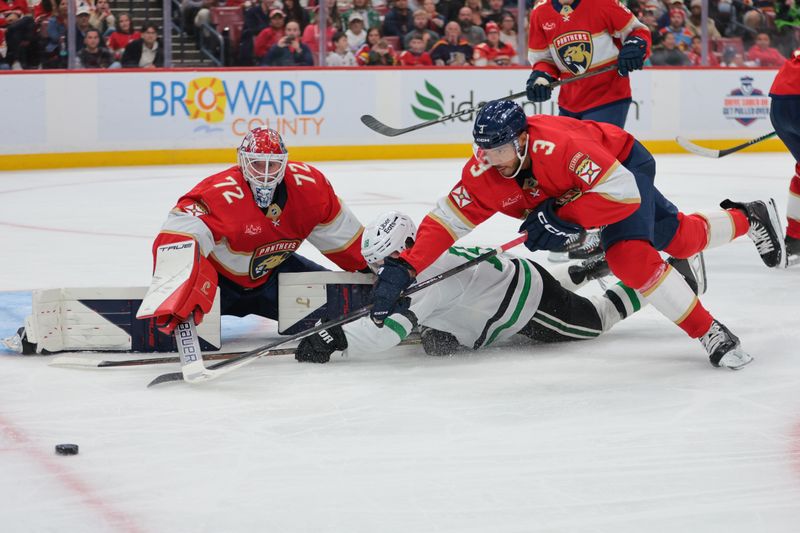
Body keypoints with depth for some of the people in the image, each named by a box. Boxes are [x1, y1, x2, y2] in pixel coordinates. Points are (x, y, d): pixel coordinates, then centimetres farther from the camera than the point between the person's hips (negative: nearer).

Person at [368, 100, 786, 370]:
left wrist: (564, 219, -44)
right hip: (579, 192, 6)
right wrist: (403, 267, -33)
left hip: (626, 167, -6)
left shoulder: (559, 145, -43)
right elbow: (446, 221, -22)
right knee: (677, 240, 9)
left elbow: (623, 192, -41)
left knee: (630, 255, -21)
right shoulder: (484, 172, -24)